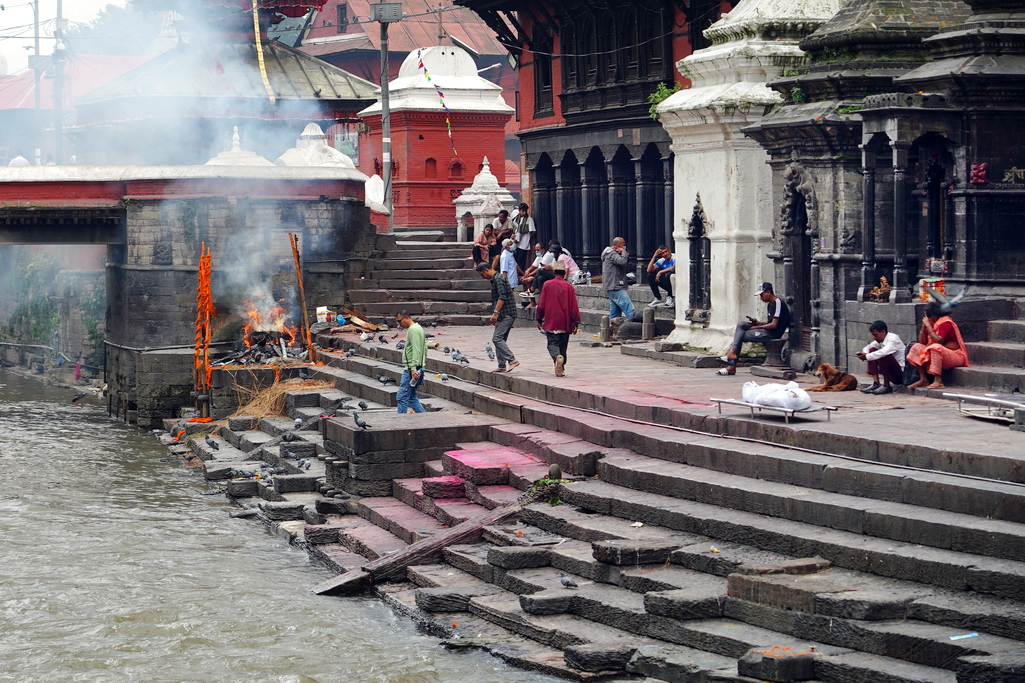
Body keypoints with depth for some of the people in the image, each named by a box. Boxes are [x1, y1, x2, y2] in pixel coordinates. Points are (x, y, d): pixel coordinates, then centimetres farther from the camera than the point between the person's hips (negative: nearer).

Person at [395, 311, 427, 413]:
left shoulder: (413, 330, -13)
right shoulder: (418, 328, 19)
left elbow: (416, 350, -22)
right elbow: (425, 349, 24)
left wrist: (413, 368, -28)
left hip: (411, 370, -11)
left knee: (401, 397, -8)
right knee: (411, 397, 14)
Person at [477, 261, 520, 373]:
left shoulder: (498, 279, -11)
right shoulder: (495, 279, 21)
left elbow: (502, 297, -21)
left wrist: (496, 313, -22)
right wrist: (496, 314, 26)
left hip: (506, 314, -11)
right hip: (504, 315, 11)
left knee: (497, 338, -15)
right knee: (500, 339, 10)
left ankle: (512, 360, -18)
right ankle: (502, 366, 10)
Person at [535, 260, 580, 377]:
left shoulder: (547, 285, -2)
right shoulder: (569, 287, -2)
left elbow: (541, 304, 0)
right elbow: (574, 306, -2)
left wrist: (539, 319, 10)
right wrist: (576, 323, 4)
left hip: (551, 322, -1)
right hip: (565, 323, 1)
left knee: (552, 343, 0)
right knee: (563, 345, 13)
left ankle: (557, 357, -30)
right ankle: (561, 369, 18)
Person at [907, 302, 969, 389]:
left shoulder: (946, 323, -15)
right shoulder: (932, 324, 7)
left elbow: (938, 341, -26)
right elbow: (922, 342, 8)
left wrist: (928, 326, -18)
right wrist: (924, 326, -3)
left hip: (956, 355, -9)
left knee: (936, 347, -36)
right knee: (917, 347, -2)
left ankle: (938, 381, -38)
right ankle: (923, 379, -10)